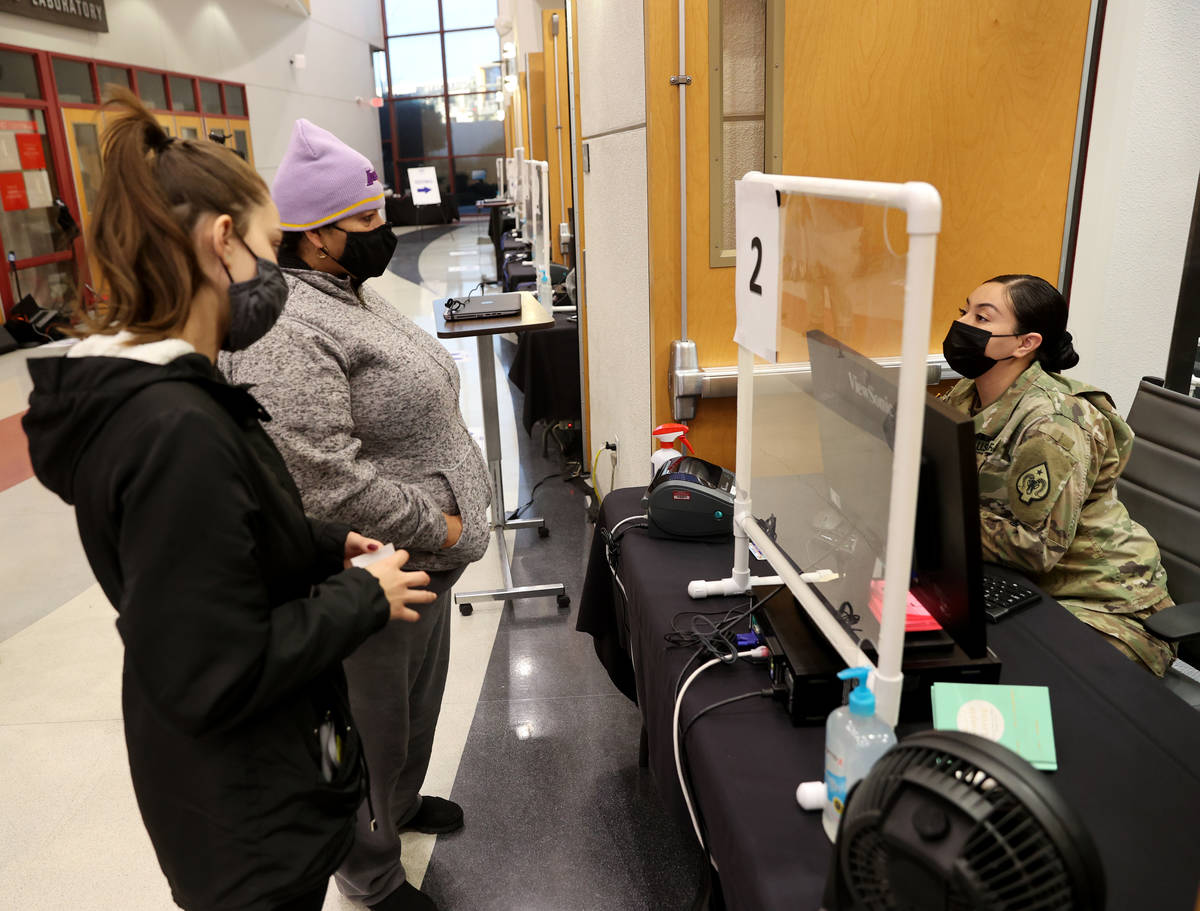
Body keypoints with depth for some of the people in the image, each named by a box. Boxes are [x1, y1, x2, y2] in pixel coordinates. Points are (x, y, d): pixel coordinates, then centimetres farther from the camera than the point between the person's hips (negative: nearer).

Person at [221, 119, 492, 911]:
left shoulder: (354, 294, 9)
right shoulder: (285, 330, -25)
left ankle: (402, 803, 53)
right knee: (374, 728, 12)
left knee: (419, 699, 27)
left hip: (426, 558, 10)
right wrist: (441, 530, -20)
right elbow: (327, 481, -31)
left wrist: (454, 521, 13)